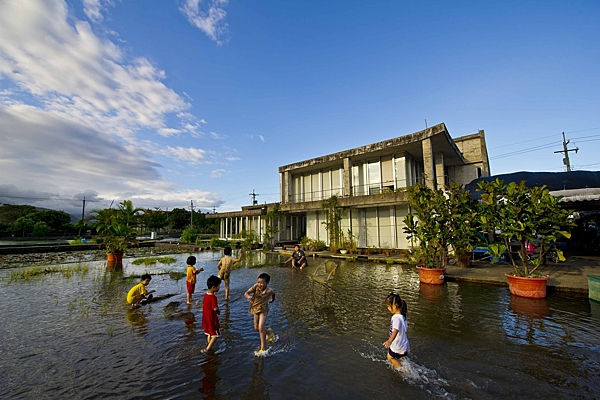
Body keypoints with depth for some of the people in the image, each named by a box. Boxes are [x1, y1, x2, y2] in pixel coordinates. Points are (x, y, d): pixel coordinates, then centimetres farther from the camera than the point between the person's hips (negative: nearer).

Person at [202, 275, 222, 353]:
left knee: (209, 333, 23)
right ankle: (207, 349, 4)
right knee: (215, 334, 7)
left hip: (206, 318, 8)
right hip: (212, 318, -8)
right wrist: (219, 311, -7)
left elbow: (204, 305, 9)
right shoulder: (213, 297, -27)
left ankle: (208, 346, 35)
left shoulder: (205, 295, 0)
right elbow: (215, 309, -30)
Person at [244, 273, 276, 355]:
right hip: (256, 309, 5)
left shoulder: (269, 290, -25)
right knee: (256, 328, 16)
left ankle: (263, 348, -5)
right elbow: (246, 293, -28)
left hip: (263, 310, -5)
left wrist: (272, 300, 18)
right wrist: (248, 296, -50)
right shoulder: (255, 286, -21)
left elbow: (273, 293, 0)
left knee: (261, 327, -18)